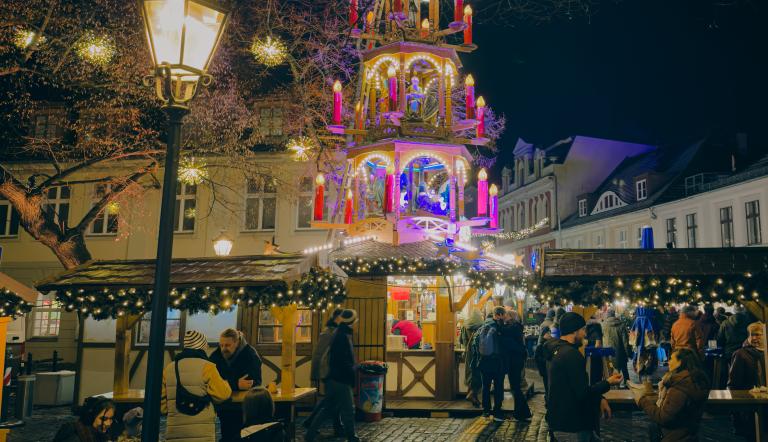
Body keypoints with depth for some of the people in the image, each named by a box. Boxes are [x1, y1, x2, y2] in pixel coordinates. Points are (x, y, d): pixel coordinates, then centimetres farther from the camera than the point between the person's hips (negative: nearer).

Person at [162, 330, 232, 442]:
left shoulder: (169, 368, 9)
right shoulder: (206, 367, -8)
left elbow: (162, 404, 11)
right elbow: (222, 394, -7)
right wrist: (225, 384, 14)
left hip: (174, 433, 5)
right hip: (201, 433, -5)